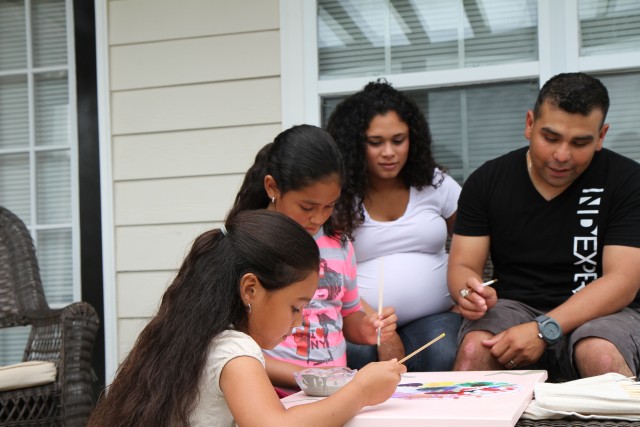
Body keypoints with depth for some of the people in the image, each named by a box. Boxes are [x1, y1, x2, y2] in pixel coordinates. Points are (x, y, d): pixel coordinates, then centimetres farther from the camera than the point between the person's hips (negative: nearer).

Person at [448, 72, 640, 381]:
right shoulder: (487, 181, 1)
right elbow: (462, 266, 1)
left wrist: (544, 330, -27)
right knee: (474, 350, -32)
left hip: (601, 311, -1)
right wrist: (469, 292, -26)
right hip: (514, 306, 1)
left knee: (603, 357, -36)